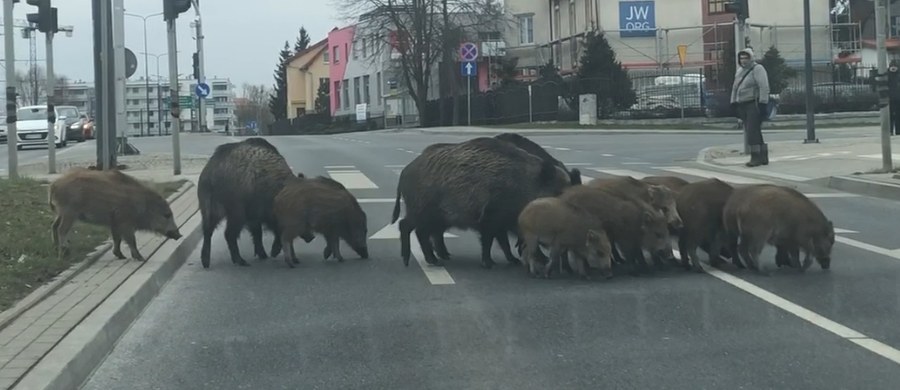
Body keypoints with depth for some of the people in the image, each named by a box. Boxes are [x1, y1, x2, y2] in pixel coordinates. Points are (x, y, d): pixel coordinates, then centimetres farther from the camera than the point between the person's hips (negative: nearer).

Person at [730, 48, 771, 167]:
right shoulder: (739, 71, 19)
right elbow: (735, 88, 24)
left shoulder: (757, 69, -7)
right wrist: (734, 103, 18)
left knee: (752, 131, -14)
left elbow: (764, 87, -15)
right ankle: (763, 157, 14)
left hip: (754, 104, -8)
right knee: (755, 132, 9)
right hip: (742, 105, 8)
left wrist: (763, 103, -21)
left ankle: (756, 157, -13)